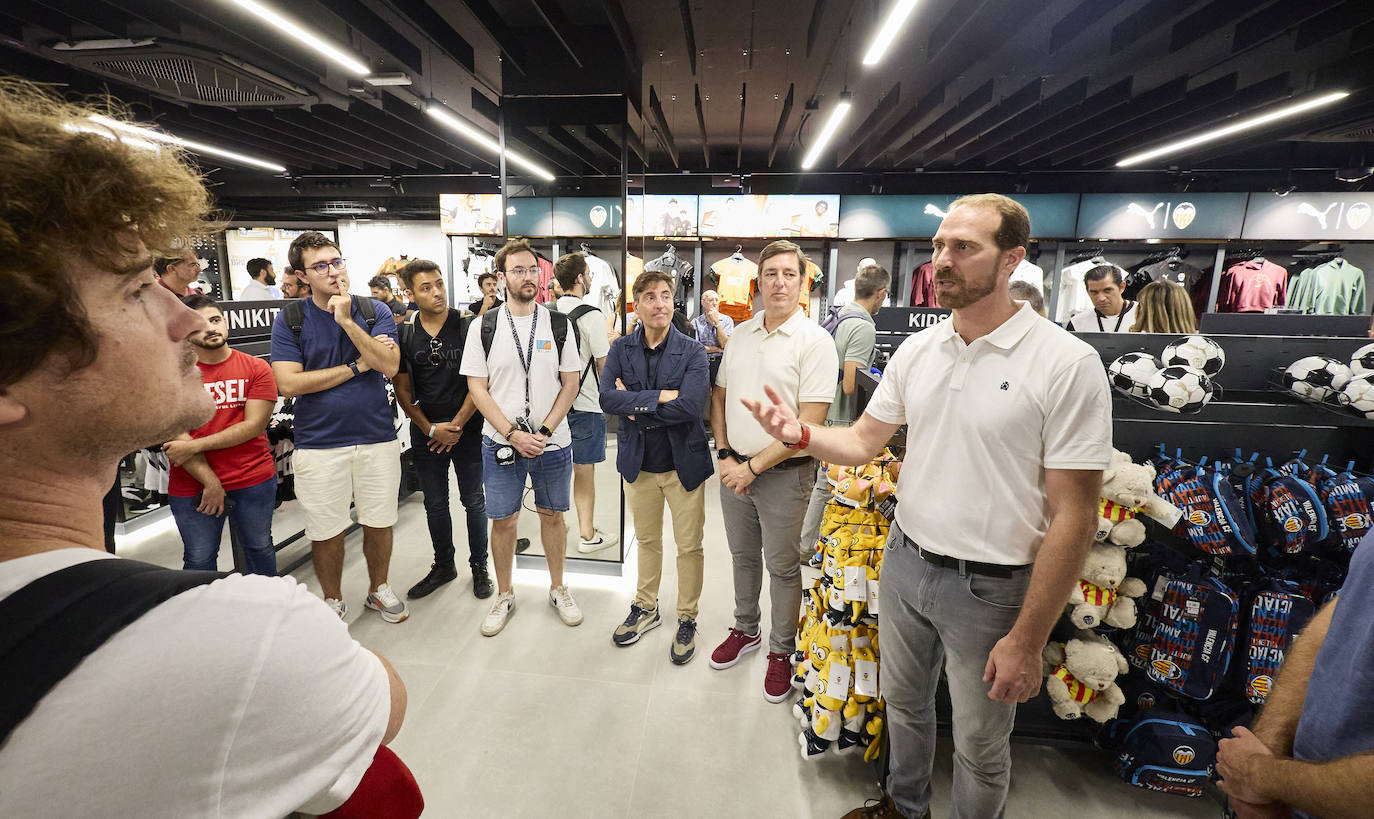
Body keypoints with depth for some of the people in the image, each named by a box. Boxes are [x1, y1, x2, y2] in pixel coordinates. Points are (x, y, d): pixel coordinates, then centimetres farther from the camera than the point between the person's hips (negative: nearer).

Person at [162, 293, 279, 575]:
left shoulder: (256, 368, -1)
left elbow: (254, 425, -8)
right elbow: (176, 435, -7)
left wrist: (194, 446, -14)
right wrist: (210, 481, -12)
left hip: (254, 480, 0)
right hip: (193, 486, 0)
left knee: (259, 549, 15)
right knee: (199, 561, 12)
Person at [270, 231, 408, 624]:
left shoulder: (375, 311, 1)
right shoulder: (289, 319, -1)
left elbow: (390, 365, -13)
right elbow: (288, 384, -11)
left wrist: (347, 321, -19)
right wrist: (357, 365, -12)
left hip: (377, 437, 1)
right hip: (319, 444, -1)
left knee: (379, 524, 13)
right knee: (327, 532, 11)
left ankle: (378, 589, 36)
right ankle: (333, 602, 34)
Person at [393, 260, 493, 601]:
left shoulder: (467, 327, -8)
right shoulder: (404, 335, 1)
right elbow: (403, 390, 3)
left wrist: (457, 425, -11)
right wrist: (431, 429, -6)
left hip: (467, 428, -3)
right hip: (425, 431, 3)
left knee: (473, 501, 7)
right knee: (435, 504, 14)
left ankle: (479, 566, 24)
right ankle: (443, 566, 32)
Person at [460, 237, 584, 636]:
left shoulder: (559, 324, 1)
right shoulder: (483, 326, -1)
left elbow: (570, 384, 0)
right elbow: (477, 388, -3)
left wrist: (544, 432, -12)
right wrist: (513, 434, -14)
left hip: (553, 442, 1)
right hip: (501, 443, 0)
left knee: (552, 514, 13)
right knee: (502, 521, 9)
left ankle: (558, 588, 31)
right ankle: (504, 595, 29)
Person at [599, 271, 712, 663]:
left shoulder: (692, 352, -9)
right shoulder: (621, 348, -1)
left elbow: (691, 407, -23)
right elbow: (607, 397, -16)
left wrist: (636, 404, -17)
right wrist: (662, 396, -23)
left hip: (683, 461, -2)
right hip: (638, 461, 3)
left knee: (689, 546, 9)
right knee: (647, 540, 20)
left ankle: (687, 619, 31)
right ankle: (646, 608, 41)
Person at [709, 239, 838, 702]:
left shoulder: (815, 341, -13)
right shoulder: (740, 335, 6)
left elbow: (809, 425, -17)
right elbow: (720, 398, 11)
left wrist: (754, 466, -16)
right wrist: (725, 455, -1)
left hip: (783, 472, -5)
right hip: (735, 466, 6)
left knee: (782, 566, 9)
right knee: (743, 556, 20)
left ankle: (781, 650, 30)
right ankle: (746, 630, 41)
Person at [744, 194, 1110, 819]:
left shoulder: (1068, 364, -17)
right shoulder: (916, 350, -1)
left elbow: (1073, 518, -16)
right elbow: (863, 442, 5)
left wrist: (1027, 640, -15)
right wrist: (799, 433, -16)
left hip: (990, 586, -5)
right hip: (905, 561, 5)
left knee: (980, 745, 17)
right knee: (903, 702, 26)